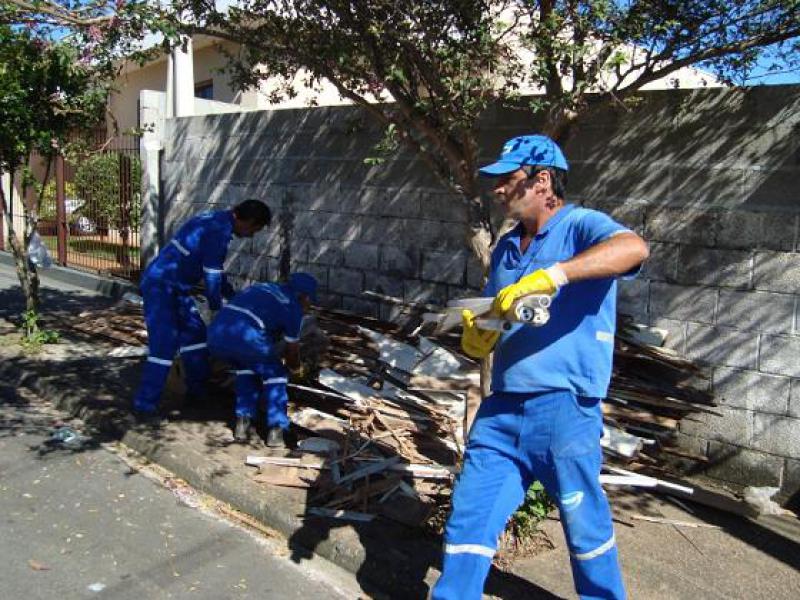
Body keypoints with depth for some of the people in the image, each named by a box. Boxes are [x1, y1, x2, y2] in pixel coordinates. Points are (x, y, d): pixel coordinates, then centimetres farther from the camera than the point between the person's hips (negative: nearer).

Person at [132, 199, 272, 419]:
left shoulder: (216, 221, 12)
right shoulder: (220, 229, -20)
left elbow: (213, 268, 22)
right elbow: (212, 274, -17)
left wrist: (233, 294, 25)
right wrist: (216, 306, -2)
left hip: (174, 287, 10)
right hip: (160, 286, -10)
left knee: (195, 333, 14)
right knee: (164, 344, -10)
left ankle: (197, 388, 26)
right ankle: (145, 405, -3)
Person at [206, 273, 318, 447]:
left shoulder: (261, 288, 31)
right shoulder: (293, 306, 13)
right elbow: (292, 349, 24)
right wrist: (296, 369, 45)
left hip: (215, 333, 6)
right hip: (245, 336, -6)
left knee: (246, 367, 32)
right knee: (275, 373, 18)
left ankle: (243, 422, 27)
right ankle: (276, 430, 16)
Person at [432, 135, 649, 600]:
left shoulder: (581, 226, -5)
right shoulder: (507, 247, 16)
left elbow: (634, 247, -28)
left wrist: (551, 276, -36)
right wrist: (477, 338, -4)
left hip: (564, 410, -6)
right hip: (501, 409, 6)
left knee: (586, 527, 13)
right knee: (468, 522, 6)